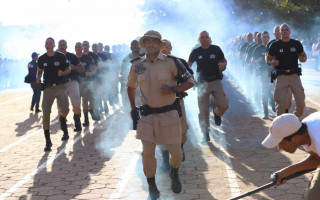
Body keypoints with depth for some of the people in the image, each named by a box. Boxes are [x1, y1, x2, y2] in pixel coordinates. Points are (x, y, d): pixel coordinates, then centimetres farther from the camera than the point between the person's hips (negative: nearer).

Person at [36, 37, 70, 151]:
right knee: (45, 114, -4)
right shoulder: (42, 59, 5)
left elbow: (69, 70, 7)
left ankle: (62, 120, 20)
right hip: (48, 88, 2)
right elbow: (39, 71, 18)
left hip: (60, 87, -2)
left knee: (65, 109, -21)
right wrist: (38, 78, -4)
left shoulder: (61, 57, -1)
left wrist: (63, 73, -15)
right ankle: (48, 141, 5)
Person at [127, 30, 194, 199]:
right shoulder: (137, 65, 3)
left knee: (176, 151, 4)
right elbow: (131, 86, 20)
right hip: (147, 115, 2)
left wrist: (173, 89, -17)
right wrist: (133, 107, 9)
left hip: (168, 113, -2)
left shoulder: (170, 62, -6)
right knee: (147, 152, -3)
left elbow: (190, 81, -1)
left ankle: (174, 175, 37)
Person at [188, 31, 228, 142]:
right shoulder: (196, 52, 4)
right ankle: (205, 132, 12)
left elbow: (224, 60, 16)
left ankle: (217, 113, 26)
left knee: (223, 105, -10)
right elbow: (188, 65, 14)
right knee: (203, 110, -2)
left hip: (216, 81, 0)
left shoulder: (216, 49, 4)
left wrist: (223, 65, -7)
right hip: (202, 83, 0)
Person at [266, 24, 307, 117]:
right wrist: (272, 62, -13)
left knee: (301, 102, -1)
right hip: (281, 76, -2)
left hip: (294, 75, 2)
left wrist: (303, 59, -5)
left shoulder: (296, 44, 8)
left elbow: (303, 55, 19)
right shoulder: (275, 45, 3)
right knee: (281, 103, -6)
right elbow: (268, 59, 11)